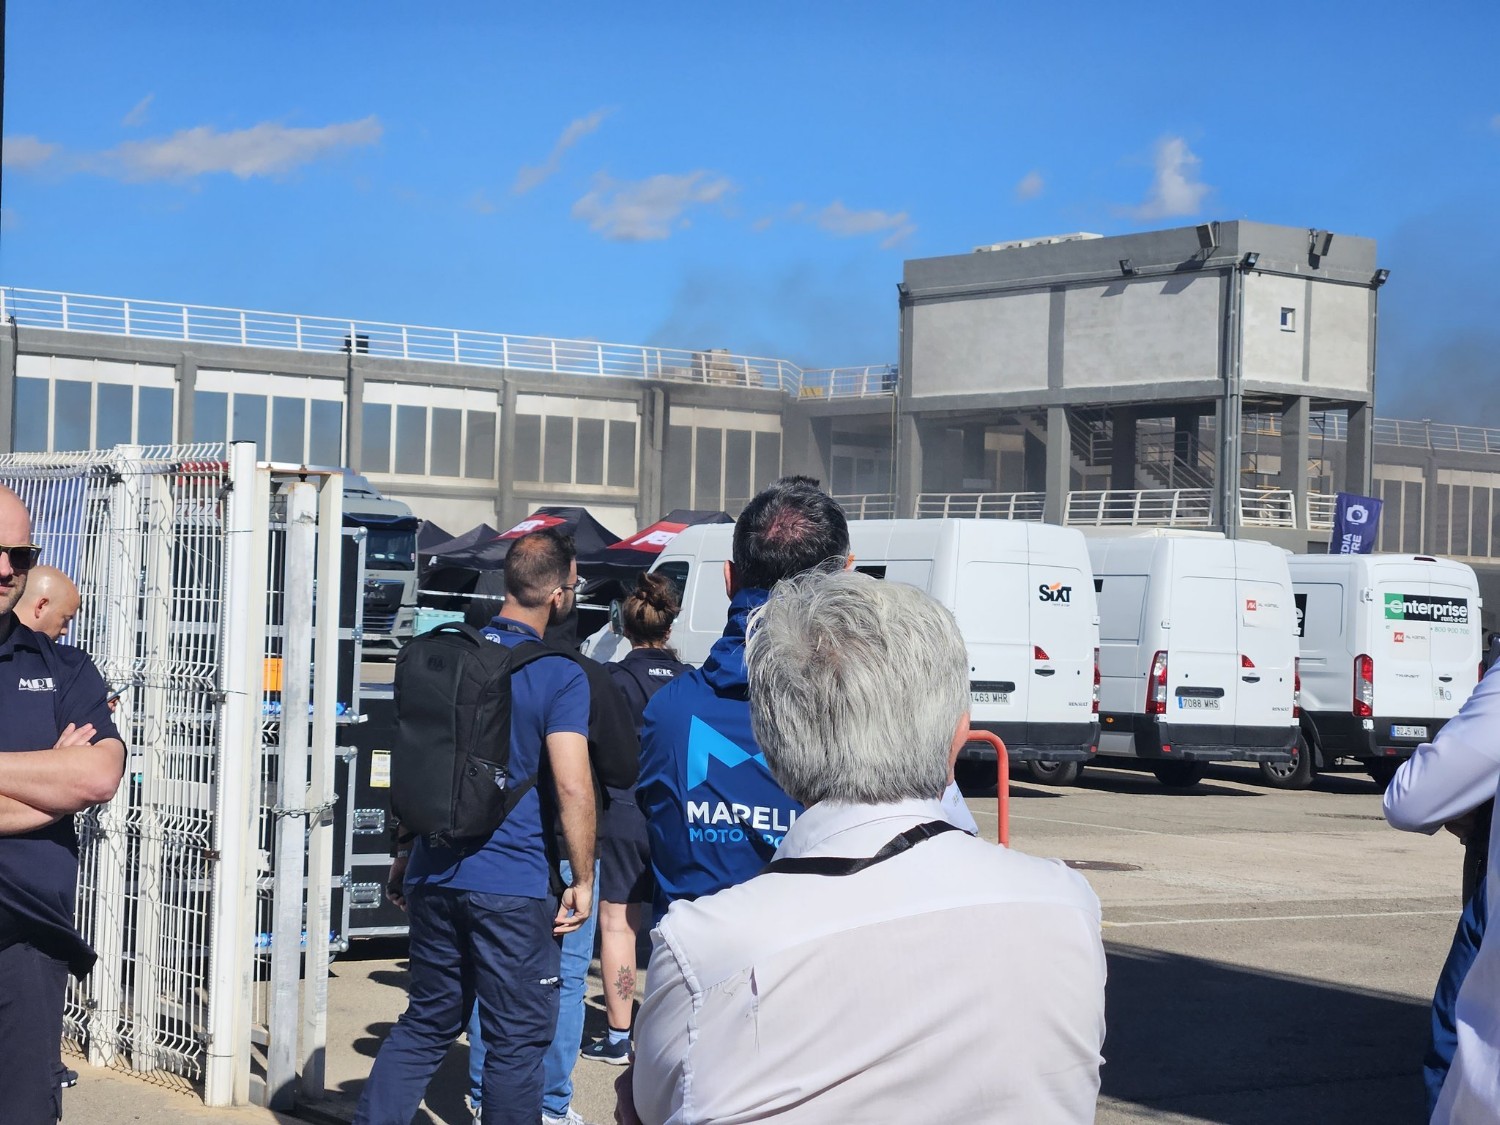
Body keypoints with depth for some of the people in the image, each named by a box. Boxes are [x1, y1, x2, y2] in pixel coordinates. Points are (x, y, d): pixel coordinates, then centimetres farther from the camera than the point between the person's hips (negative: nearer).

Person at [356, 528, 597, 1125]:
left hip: (434, 875, 6)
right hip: (515, 884, -6)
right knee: (518, 1037, 5)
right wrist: (582, 880, -8)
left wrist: (405, 854, 24)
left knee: (427, 1021, 17)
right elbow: (573, 789, -19)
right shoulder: (561, 677, -11)